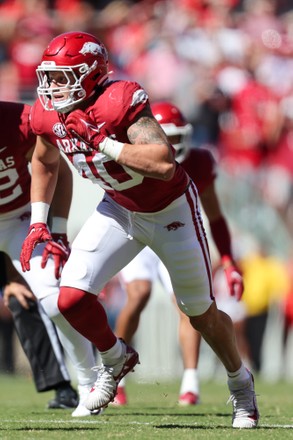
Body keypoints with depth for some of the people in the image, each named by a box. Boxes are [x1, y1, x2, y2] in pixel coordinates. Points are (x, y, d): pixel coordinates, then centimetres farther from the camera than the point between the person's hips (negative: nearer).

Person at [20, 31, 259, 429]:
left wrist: (103, 143, -44)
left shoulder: (120, 103, -34)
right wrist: (38, 222, 6)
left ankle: (241, 384, 36)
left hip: (170, 211, -5)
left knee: (201, 314, 9)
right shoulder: (49, 116, -13)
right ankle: (115, 359, 19)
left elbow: (165, 164, -45)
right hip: (119, 209, 5)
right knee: (72, 298, -11)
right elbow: (45, 163, 11)